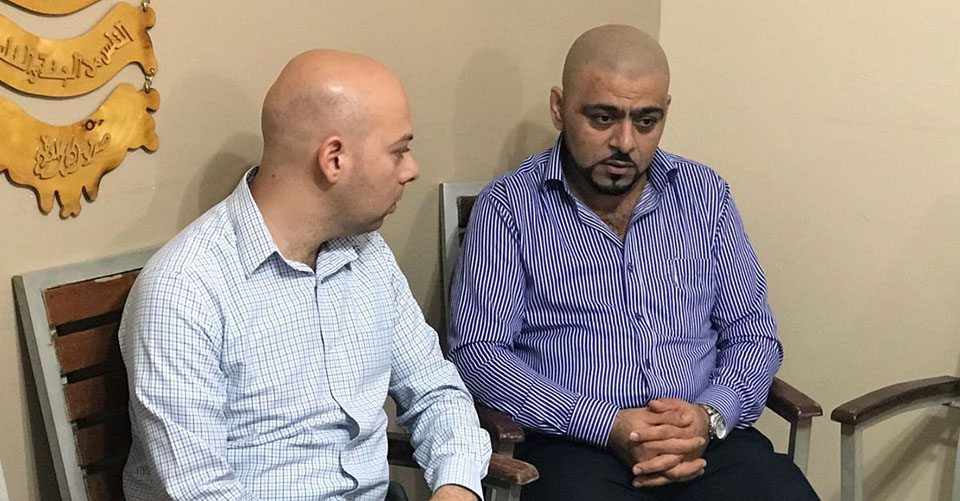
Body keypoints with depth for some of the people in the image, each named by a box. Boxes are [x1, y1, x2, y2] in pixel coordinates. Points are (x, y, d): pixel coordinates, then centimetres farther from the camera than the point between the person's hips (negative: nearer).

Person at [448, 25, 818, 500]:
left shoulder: (706, 194, 11)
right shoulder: (507, 206, 0)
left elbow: (753, 333, 12)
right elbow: (477, 350, -6)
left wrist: (710, 417, -8)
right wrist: (608, 425, -15)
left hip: (709, 437, 4)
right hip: (574, 443, -3)